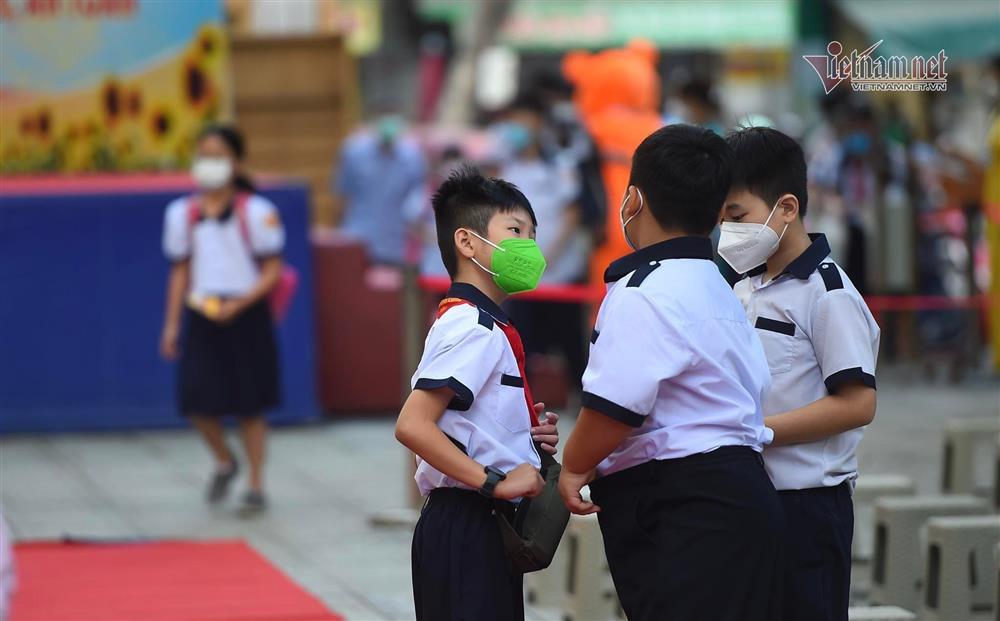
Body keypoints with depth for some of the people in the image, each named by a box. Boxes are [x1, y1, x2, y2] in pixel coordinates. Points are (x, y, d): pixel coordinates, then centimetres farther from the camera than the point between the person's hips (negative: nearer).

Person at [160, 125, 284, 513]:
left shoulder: (257, 212, -7)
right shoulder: (182, 214, 5)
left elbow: (272, 271, -6)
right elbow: (180, 272, 11)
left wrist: (238, 304, -18)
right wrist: (172, 324, 6)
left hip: (245, 314, -3)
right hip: (202, 316, 3)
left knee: (250, 406, 3)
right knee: (197, 401, -6)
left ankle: (256, 485, 16)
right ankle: (224, 462, 22)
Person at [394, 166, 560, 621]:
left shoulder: (484, 325, 17)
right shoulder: (474, 328, -14)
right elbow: (412, 426, -24)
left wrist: (532, 436, 6)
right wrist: (495, 480, -23)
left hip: (482, 528, 10)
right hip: (466, 529, -10)